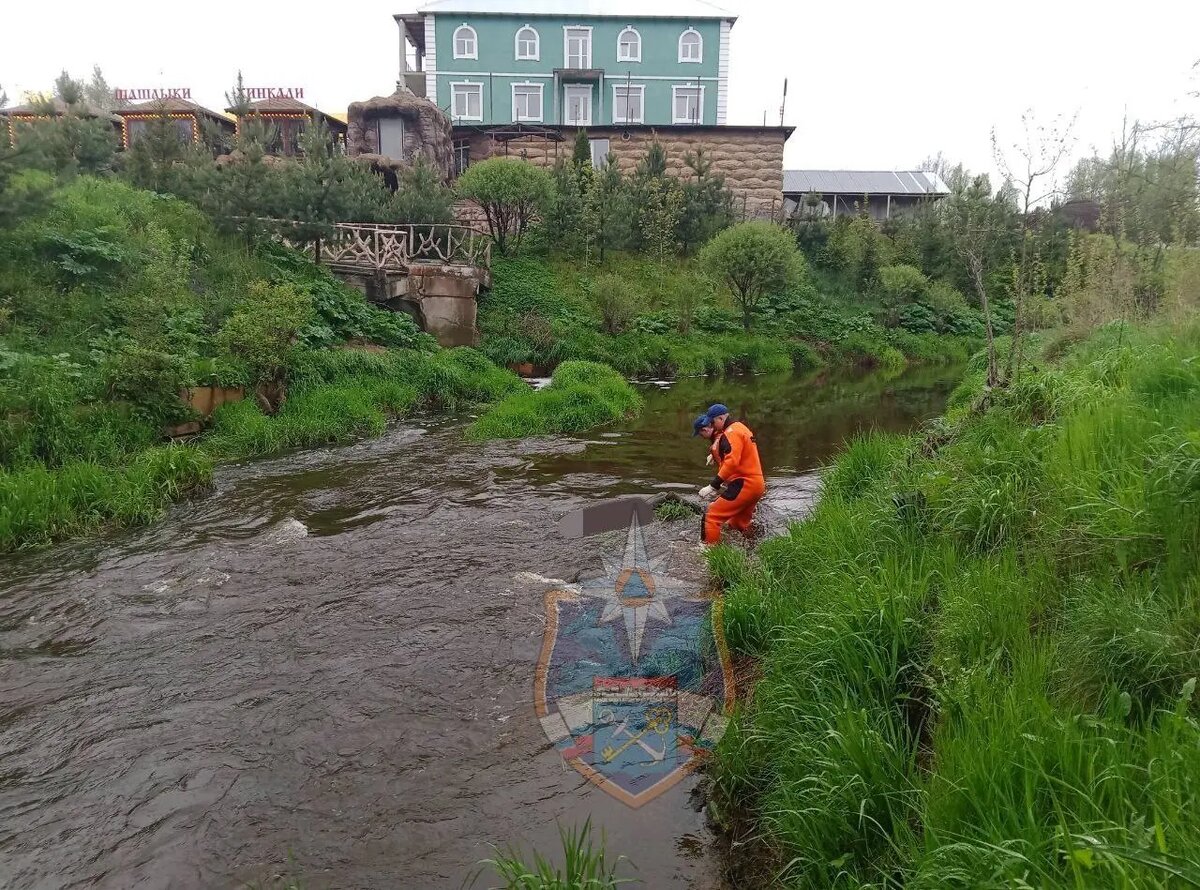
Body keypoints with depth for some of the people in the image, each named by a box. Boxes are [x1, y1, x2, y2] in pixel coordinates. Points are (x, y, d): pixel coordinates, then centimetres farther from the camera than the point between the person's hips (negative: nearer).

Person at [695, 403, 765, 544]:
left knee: (711, 517, -11)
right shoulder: (741, 428, 20)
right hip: (757, 484, 10)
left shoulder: (732, 432, -12)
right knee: (739, 524, 21)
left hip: (744, 484, -10)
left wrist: (714, 486, -26)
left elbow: (732, 462, -24)